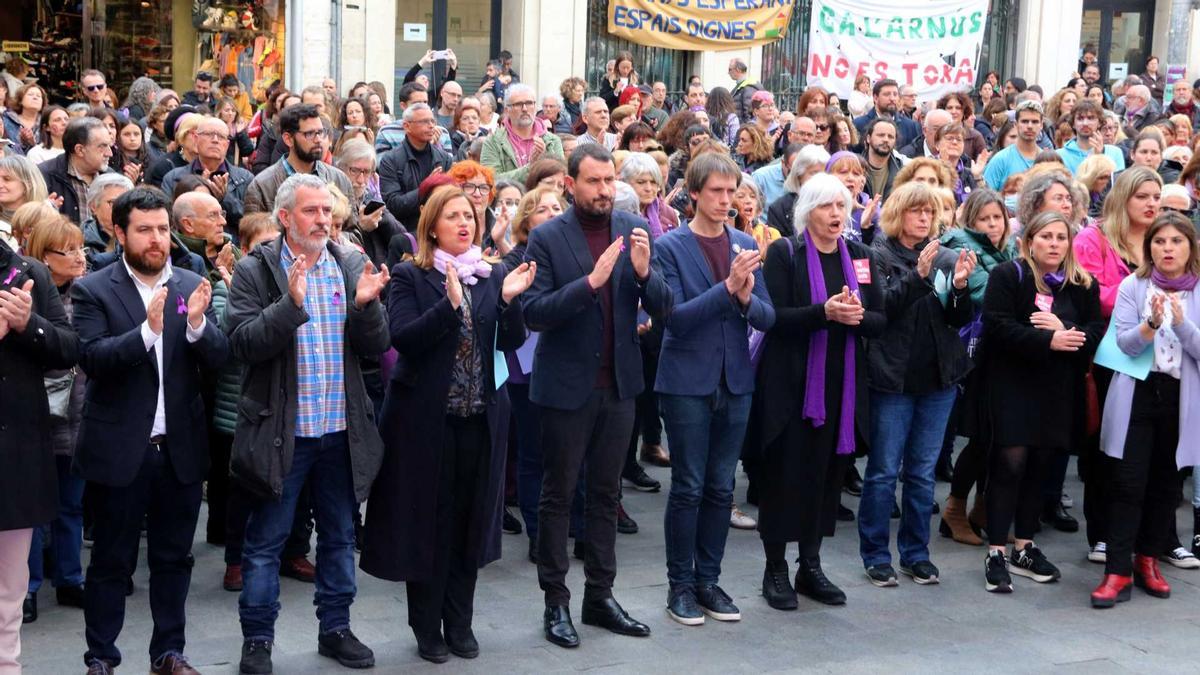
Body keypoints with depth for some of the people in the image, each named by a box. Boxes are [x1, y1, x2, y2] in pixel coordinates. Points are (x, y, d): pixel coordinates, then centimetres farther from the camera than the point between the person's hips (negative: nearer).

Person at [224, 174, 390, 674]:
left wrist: (365, 304, -19)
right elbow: (243, 343, -16)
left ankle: (335, 628, 29)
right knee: (266, 541, 6)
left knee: (339, 536, 15)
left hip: (342, 429, 4)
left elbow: (376, 346, 1)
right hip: (280, 429, -3)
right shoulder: (254, 271, -5)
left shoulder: (352, 267, 3)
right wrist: (291, 304, -28)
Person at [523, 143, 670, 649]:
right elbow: (534, 312, -17)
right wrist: (591, 281, -27)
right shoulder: (547, 238, -9)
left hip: (618, 384, 4)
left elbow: (662, 308, -1)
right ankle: (555, 602, 14)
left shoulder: (633, 231, 1)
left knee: (606, 493, 13)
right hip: (567, 385, -4)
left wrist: (644, 270, -20)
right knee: (558, 495, 6)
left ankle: (600, 596, 22)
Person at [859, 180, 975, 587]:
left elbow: (959, 320, 5)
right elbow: (880, 307, -17)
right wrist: (919, 275, -27)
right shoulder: (879, 255, -4)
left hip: (938, 378, 4)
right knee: (883, 471, 1)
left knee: (923, 472, 11)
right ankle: (875, 555, 10)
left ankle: (916, 553, 19)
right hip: (892, 377, -4)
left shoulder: (945, 258, 9)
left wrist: (959, 285, -14)